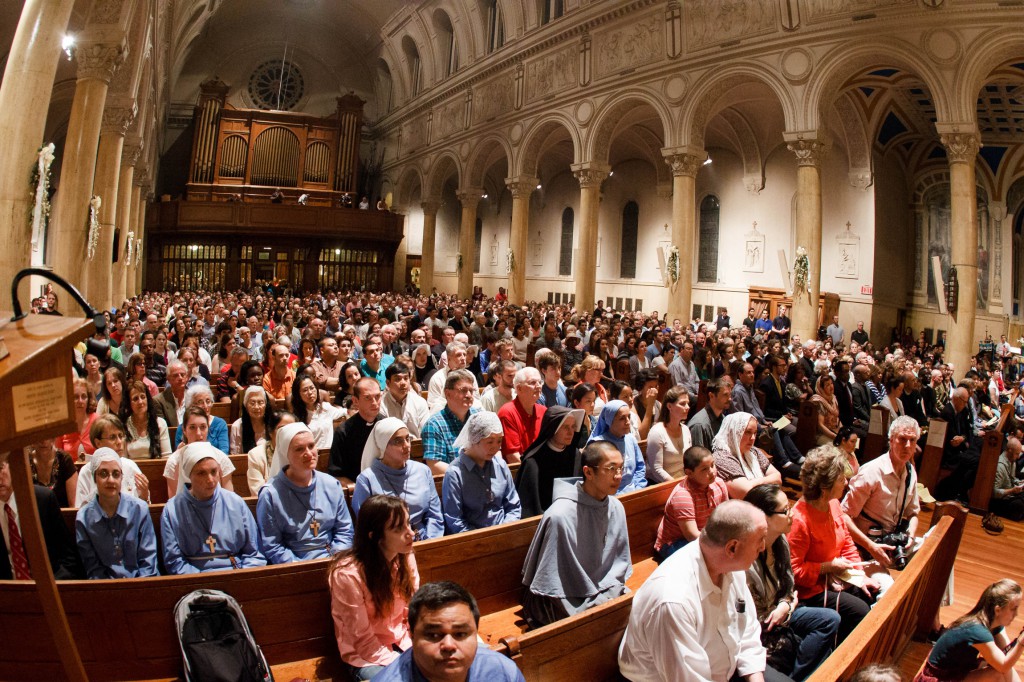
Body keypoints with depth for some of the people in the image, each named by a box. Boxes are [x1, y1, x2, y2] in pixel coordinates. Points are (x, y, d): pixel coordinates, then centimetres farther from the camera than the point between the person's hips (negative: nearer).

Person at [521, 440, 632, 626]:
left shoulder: (616, 508, -1)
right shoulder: (561, 515, -24)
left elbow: (620, 562, 10)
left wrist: (605, 594, -5)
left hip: (605, 592, 7)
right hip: (569, 604, -7)